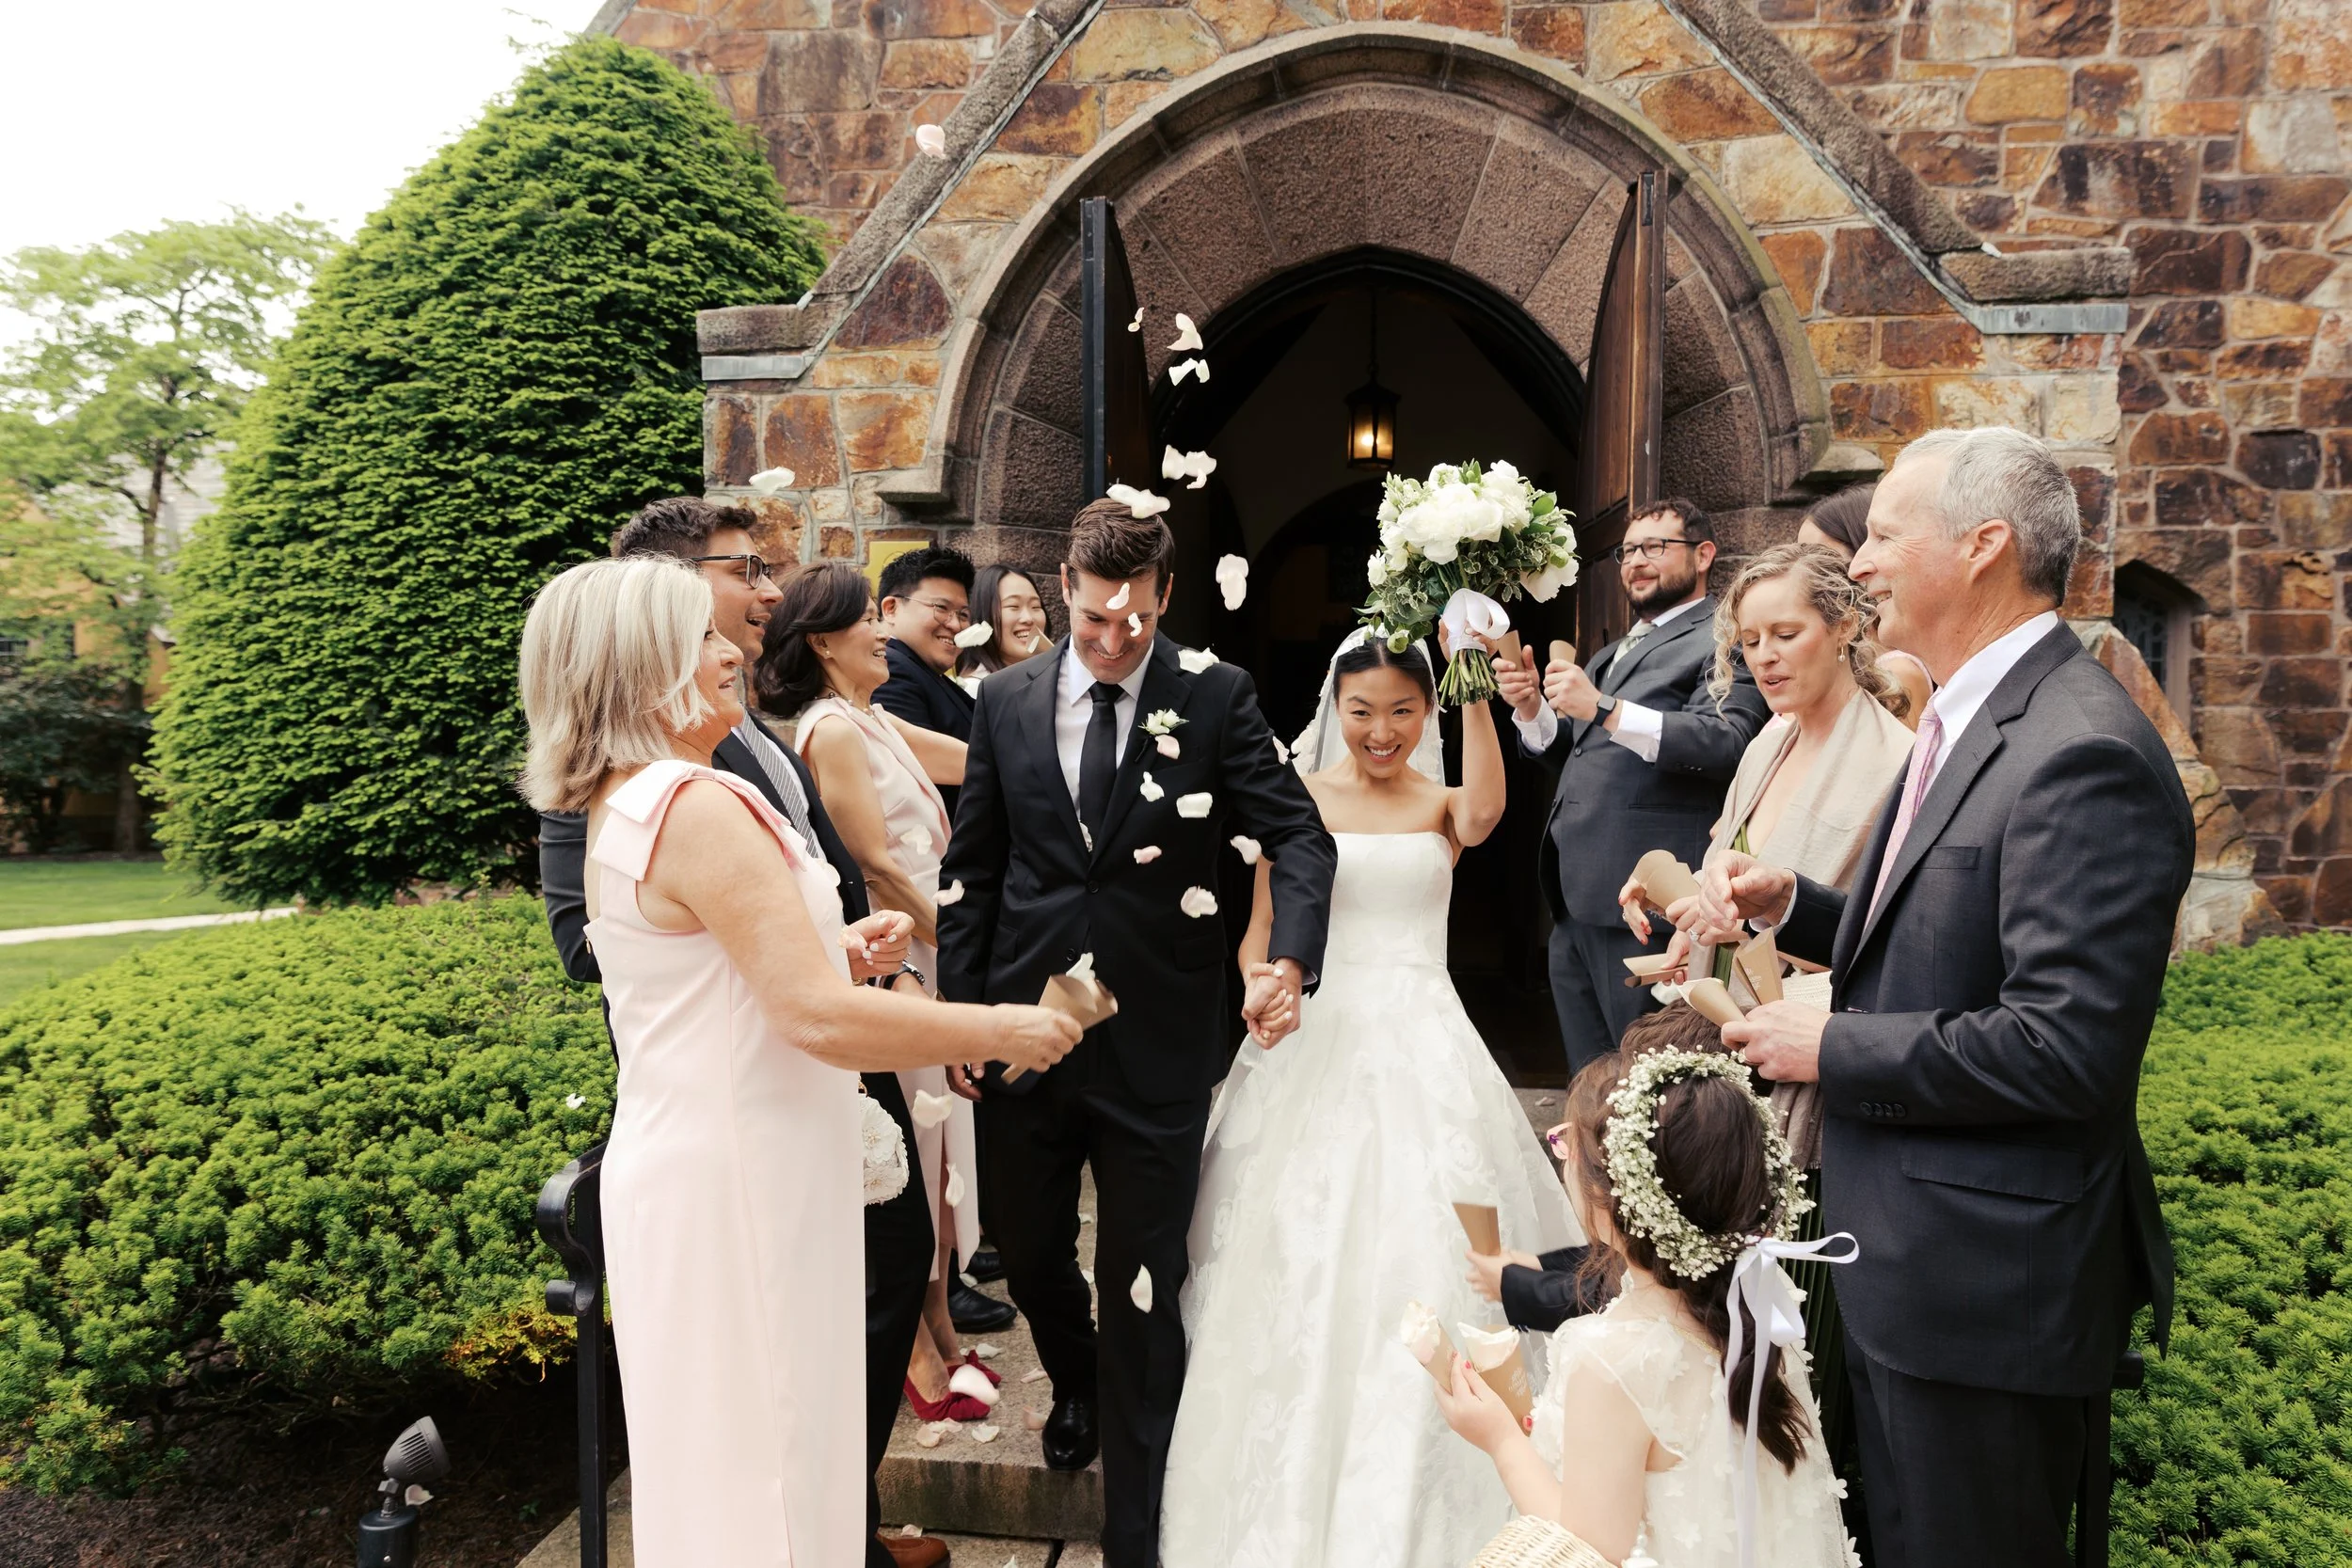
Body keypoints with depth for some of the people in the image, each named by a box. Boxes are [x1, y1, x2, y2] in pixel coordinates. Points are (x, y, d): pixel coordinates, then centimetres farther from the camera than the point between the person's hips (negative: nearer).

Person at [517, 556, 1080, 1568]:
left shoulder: (622, 808, 10)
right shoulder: (699, 805, -22)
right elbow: (817, 1017, -27)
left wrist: (833, 953, 8)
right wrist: (1003, 1030, -17)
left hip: (684, 1168, 10)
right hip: (734, 1182, -10)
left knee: (724, 1447, 23)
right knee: (761, 1450, 6)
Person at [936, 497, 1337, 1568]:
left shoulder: (1214, 696, -5)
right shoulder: (1007, 700, 3)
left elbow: (1298, 835, -9)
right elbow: (973, 868, 7)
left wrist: (1291, 959, -26)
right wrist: (961, 1008, 3)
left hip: (1156, 1035, -3)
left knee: (1143, 1287, 6)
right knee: (1024, 1247, 20)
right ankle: (1075, 1383, 54)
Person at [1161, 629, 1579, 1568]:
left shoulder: (1442, 805, 5)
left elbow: (1486, 809, -20)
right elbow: (1260, 927, 6)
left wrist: (1475, 693, -25)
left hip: (1424, 1053, 0)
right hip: (1315, 1044, 0)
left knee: (1423, 1265, -2)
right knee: (1302, 1270, 1)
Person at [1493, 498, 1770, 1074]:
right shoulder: (1612, 654, 23)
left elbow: (1727, 741, -19)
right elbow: (1564, 750, 23)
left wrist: (1606, 710, -27)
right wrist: (1532, 709, 2)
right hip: (1576, 902, 8)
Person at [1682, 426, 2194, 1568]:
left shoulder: (2084, 756, -23)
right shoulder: (1968, 720, 10)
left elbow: (2066, 1048, -28)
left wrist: (1833, 1048, -19)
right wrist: (1787, 904, 1)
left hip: (1987, 1281, -9)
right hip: (1906, 1255, 10)